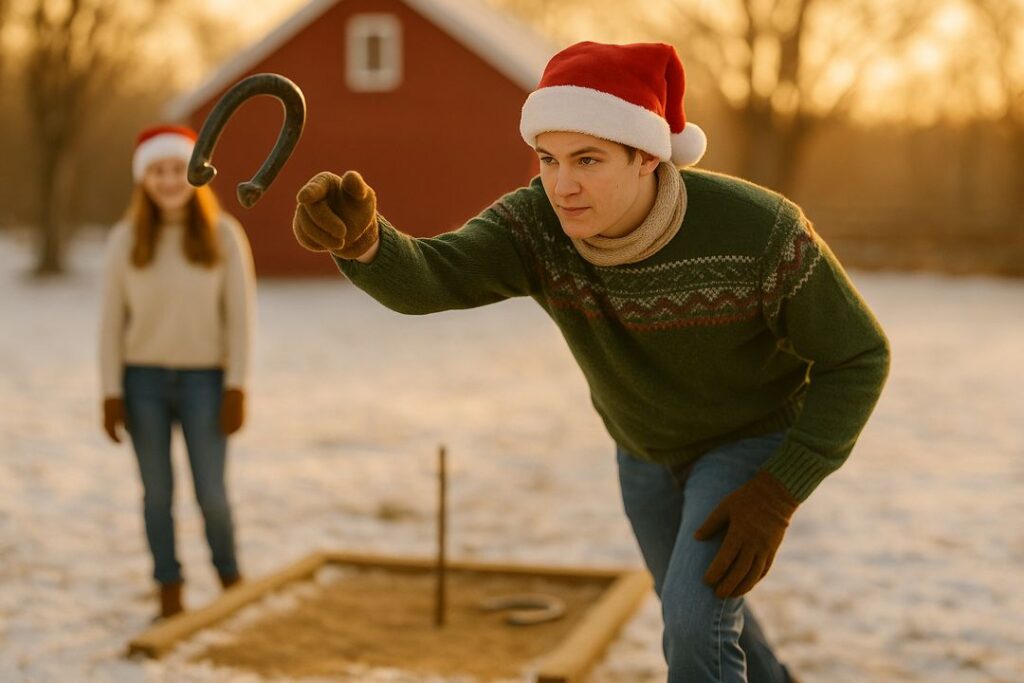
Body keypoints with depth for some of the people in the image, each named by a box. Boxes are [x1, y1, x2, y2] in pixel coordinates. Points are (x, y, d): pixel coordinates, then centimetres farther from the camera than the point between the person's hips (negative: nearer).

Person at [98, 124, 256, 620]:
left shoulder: (224, 234, -4)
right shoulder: (125, 239, -1)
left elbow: (240, 315, -3)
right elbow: (111, 320, 2)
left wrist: (237, 388, -8)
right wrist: (110, 393, -2)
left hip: (203, 378, -1)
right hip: (143, 379, 1)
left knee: (212, 494, 0)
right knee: (157, 492, 7)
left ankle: (229, 577, 26)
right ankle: (169, 590, 21)